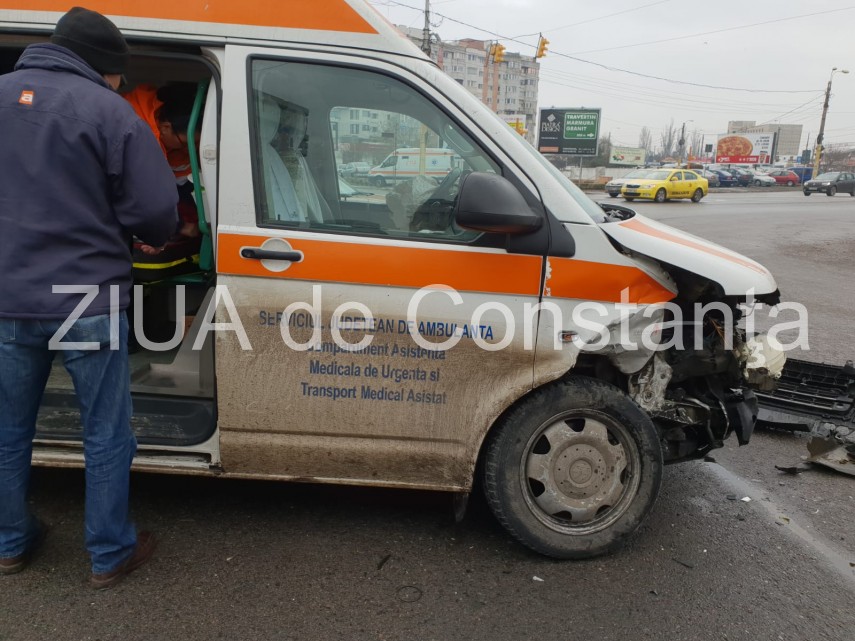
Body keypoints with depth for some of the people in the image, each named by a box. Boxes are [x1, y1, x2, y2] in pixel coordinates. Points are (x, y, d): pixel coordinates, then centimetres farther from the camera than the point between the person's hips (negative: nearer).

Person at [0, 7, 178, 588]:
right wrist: (155, 238, 9)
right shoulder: (107, 110, -10)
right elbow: (157, 211, -13)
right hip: (88, 302, -5)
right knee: (107, 436, 10)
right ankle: (110, 555, 23)